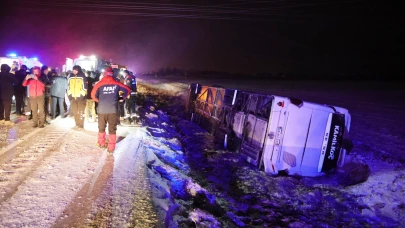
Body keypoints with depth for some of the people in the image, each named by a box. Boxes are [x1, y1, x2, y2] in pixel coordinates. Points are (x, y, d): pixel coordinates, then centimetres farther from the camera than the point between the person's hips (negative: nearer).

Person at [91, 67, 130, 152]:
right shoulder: (116, 83, 1)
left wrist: (99, 101, 14)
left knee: (101, 128, 20)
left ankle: (101, 143, 34)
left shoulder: (100, 84, -1)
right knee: (112, 129, 7)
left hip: (102, 110, 1)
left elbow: (93, 95, -4)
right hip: (113, 110, 0)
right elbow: (128, 90, 5)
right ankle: (111, 147, 7)